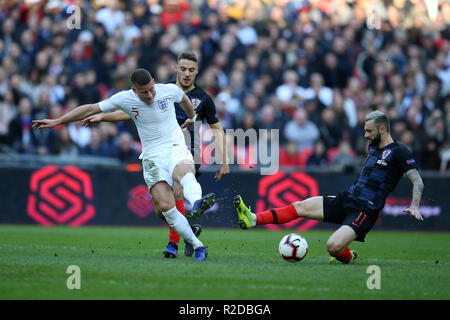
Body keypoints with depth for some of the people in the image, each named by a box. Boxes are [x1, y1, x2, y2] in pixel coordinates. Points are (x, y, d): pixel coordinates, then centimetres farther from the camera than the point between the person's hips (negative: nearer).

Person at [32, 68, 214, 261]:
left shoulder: (169, 90, -3)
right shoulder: (124, 99, -5)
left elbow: (184, 100, 22)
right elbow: (91, 109, 2)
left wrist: (191, 118, 42)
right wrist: (57, 121, 1)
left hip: (175, 146, -1)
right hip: (152, 157, 1)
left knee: (183, 171, -39)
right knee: (164, 207, -17)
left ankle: (197, 203, -69)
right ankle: (197, 246, -9)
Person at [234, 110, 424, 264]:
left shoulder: (398, 152, -10)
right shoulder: (373, 147, 15)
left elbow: (418, 182, -16)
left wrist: (414, 206, -29)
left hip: (364, 211, -8)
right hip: (346, 200, 8)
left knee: (333, 246, -26)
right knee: (301, 206, -1)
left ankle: (348, 257, 7)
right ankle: (253, 219, -2)